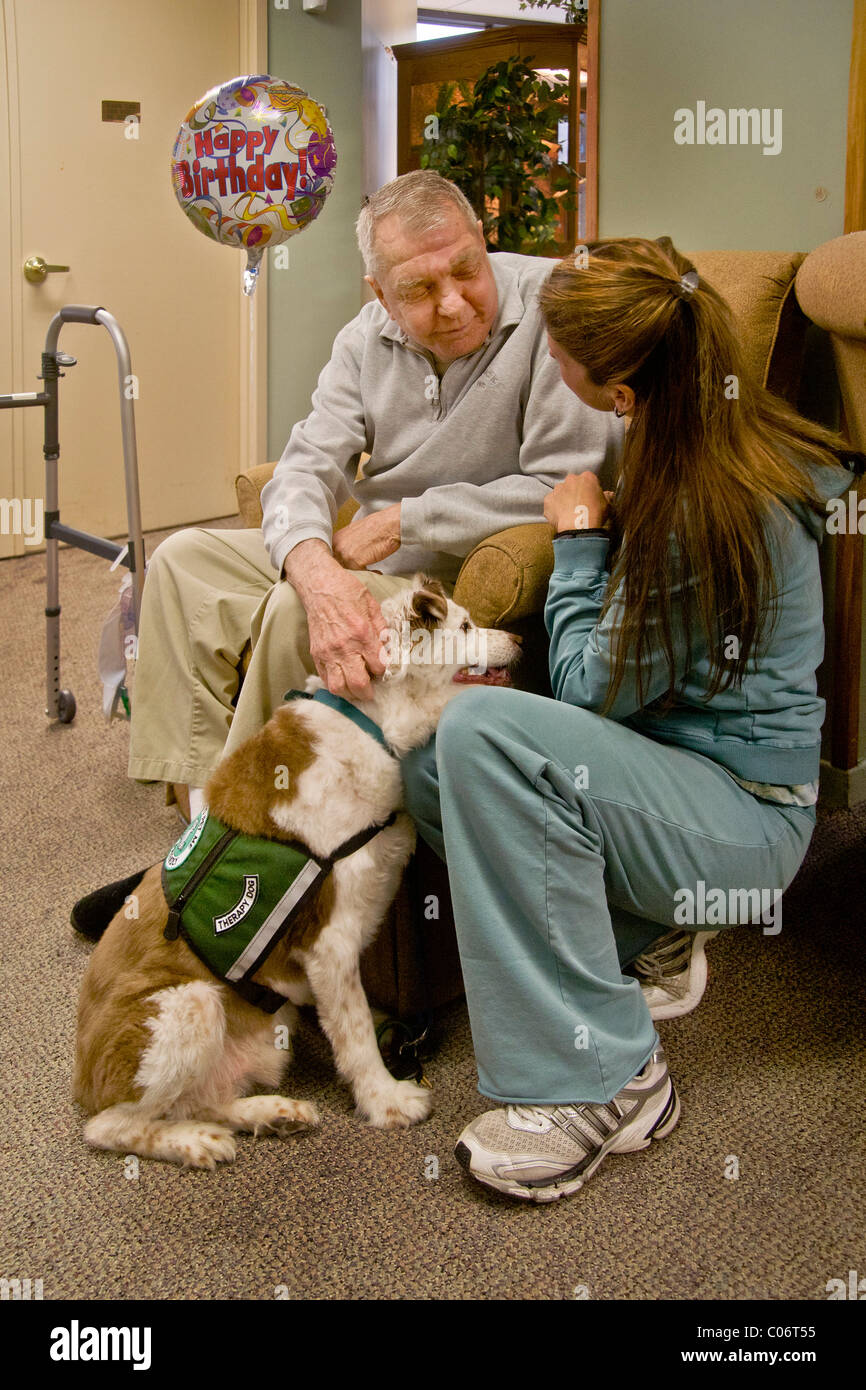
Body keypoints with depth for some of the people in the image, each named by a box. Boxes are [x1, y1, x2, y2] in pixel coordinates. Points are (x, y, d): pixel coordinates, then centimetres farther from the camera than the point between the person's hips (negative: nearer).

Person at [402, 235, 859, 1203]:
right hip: (684, 769, 10)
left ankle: (594, 1078, -18)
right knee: (428, 761, -3)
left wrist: (580, 538, -6)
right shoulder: (746, 445, 4)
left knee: (484, 729, -30)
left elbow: (592, 687, -18)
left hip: (744, 819, -10)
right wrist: (611, 532, 2)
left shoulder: (704, 508, -26)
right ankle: (611, 1040, 0)